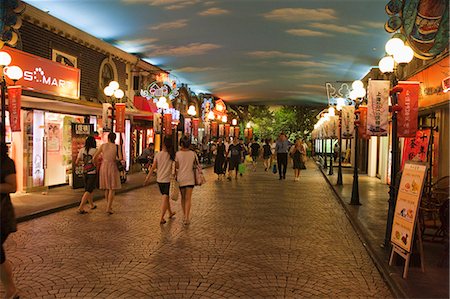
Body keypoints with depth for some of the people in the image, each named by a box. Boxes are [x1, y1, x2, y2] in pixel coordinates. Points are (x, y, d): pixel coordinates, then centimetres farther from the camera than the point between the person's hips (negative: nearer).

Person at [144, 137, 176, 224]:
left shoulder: (158, 154, -2)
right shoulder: (172, 155, -9)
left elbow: (153, 167, -2)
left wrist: (148, 178, 5)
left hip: (159, 180, 4)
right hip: (168, 179, -4)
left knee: (166, 197, 20)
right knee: (165, 198, -1)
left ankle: (170, 213, 38)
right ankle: (161, 218, -6)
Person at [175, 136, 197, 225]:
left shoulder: (178, 154, -8)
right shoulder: (193, 154, -4)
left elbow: (176, 167, -5)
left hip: (181, 178, 0)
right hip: (190, 178, 0)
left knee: (183, 198, 17)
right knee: (188, 198, 2)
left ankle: (184, 215, 26)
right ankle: (187, 218, -7)